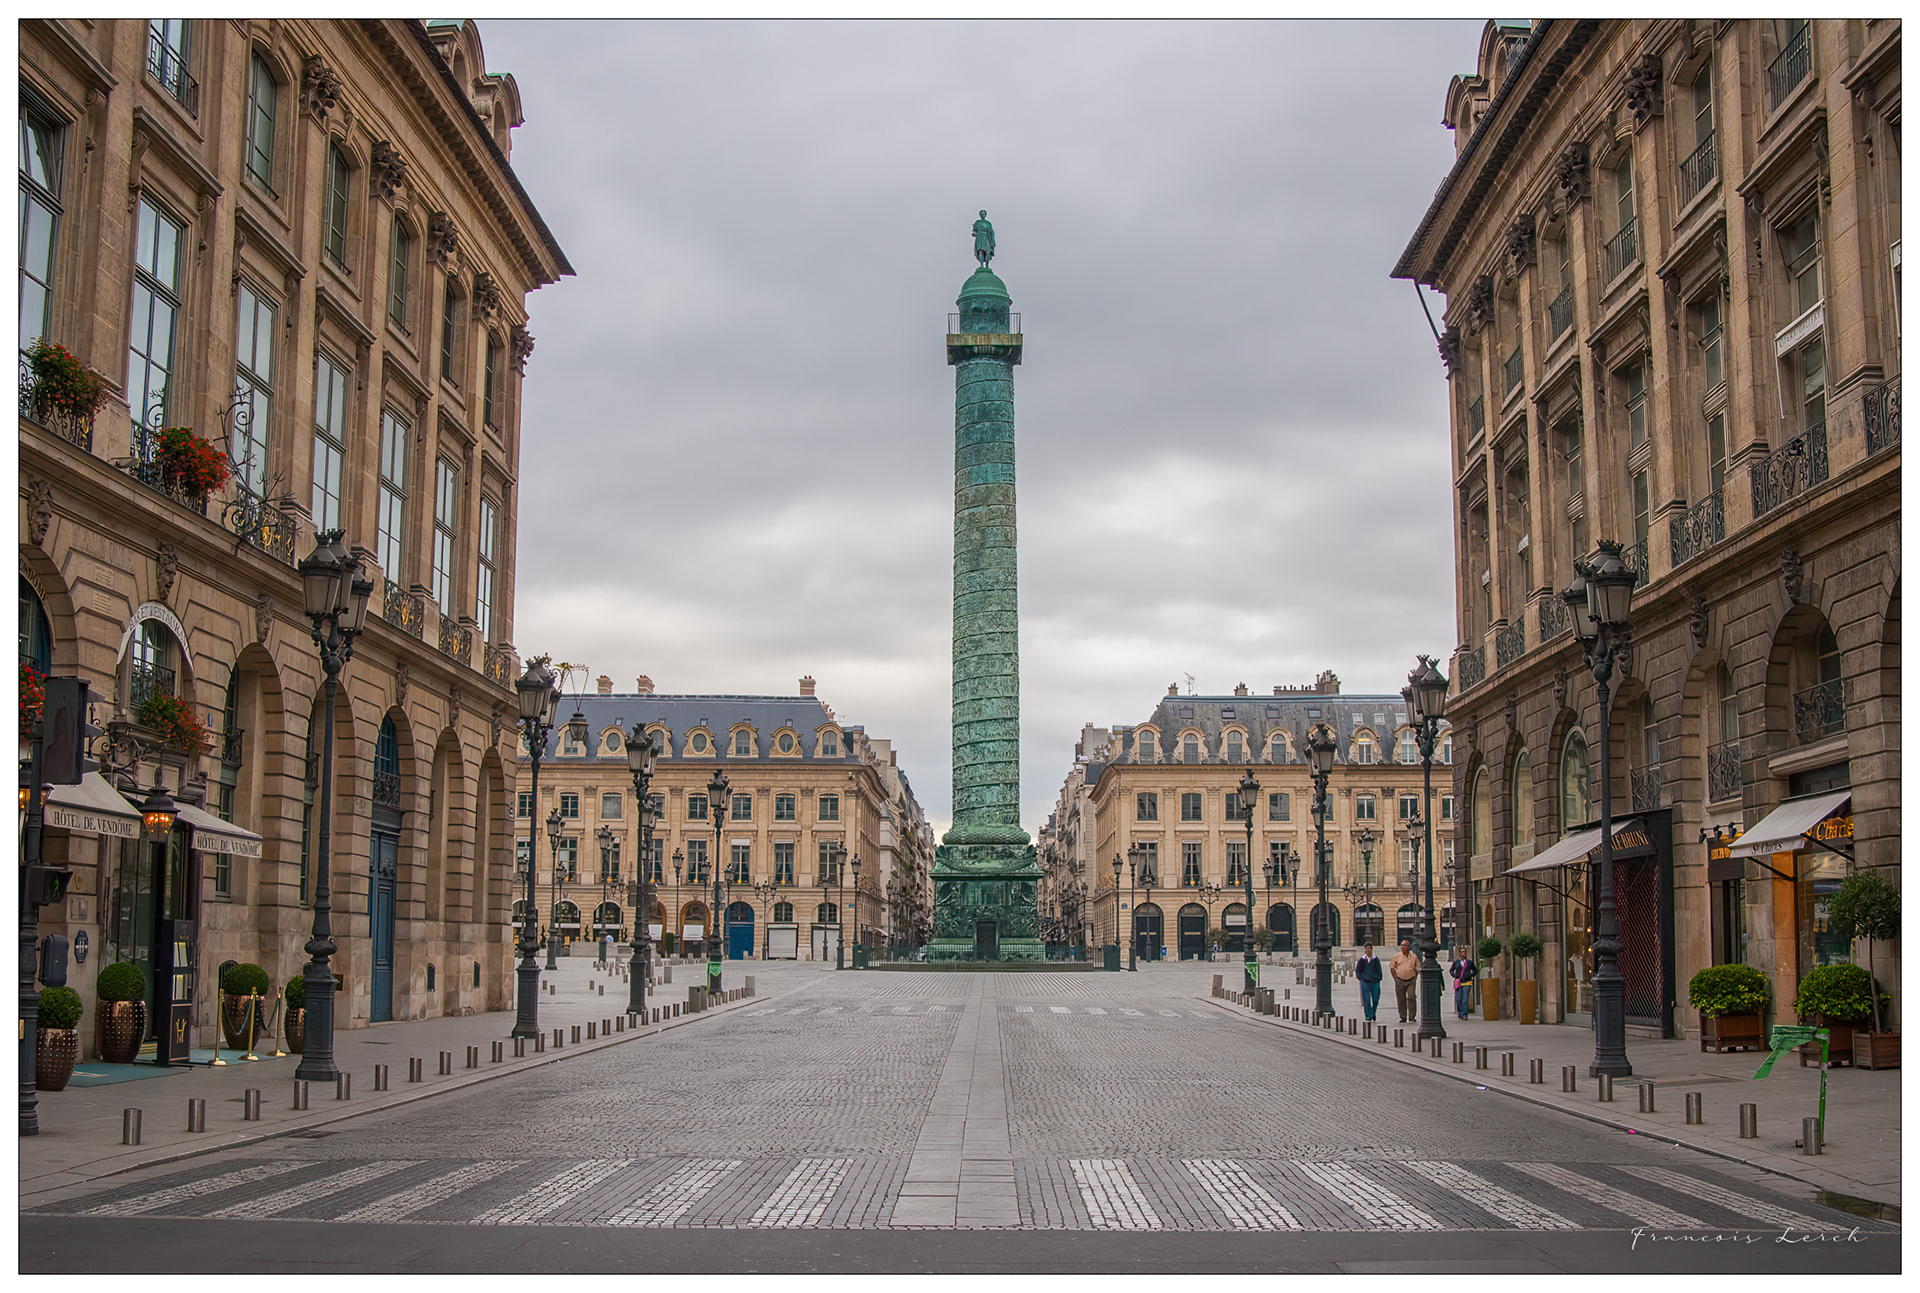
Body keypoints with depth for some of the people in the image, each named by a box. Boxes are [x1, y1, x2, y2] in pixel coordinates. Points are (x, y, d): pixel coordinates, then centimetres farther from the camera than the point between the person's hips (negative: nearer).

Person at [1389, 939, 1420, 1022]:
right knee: (1401, 999, 2)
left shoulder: (1414, 957, 7)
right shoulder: (1397, 956, 6)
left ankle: (1412, 1016, -3)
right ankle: (1403, 1017, 11)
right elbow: (1392, 968, 9)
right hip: (1400, 981, 1)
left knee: (1411, 997, -12)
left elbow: (1417, 968, 13)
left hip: (1411, 981, -1)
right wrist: (1395, 978, 2)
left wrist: (1415, 978, 2)